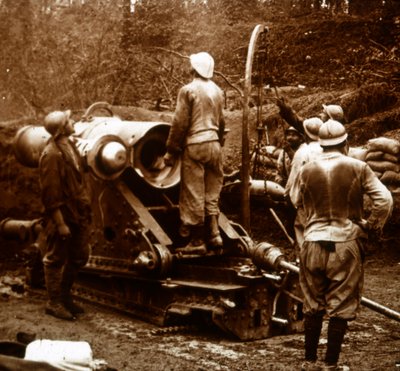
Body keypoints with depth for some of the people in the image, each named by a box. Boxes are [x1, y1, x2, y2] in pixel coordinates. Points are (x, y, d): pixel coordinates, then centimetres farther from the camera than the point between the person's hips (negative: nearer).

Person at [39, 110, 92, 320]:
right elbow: (51, 193, -20)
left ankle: (65, 295, 33)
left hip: (78, 213, 9)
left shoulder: (69, 146, 10)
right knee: (56, 259, 5)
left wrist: (85, 208, 15)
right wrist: (60, 222, -20)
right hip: (62, 216, -9)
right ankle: (54, 302, 18)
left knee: (80, 257, 17)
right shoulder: (51, 154, -18)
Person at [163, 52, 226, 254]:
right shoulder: (217, 91, 11)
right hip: (214, 145, 6)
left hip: (194, 146, -6)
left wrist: (171, 151, -5)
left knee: (193, 196, 0)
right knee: (212, 193, 14)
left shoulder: (188, 90, -8)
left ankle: (197, 241, 3)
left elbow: (180, 123, -10)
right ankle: (214, 235, 12)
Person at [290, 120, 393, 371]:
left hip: (313, 244, 2)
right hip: (346, 244, -2)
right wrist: (372, 226, 4)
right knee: (340, 307, 6)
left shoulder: (307, 171, 0)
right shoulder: (358, 168, -6)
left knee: (312, 305, 13)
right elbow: (385, 200, -9)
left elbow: (297, 202, 14)